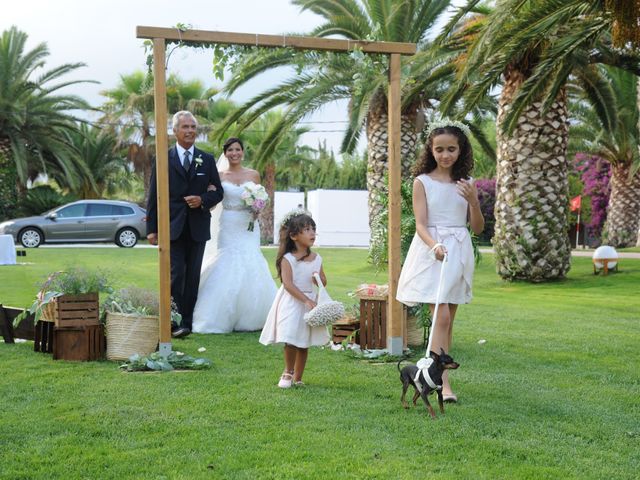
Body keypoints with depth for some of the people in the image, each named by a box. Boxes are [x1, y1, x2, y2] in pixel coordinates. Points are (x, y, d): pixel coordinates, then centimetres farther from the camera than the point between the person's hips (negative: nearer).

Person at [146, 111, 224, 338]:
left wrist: (203, 199, -11)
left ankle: (188, 321, 13)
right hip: (172, 227, -2)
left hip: (197, 227, 3)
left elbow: (218, 192, 11)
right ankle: (174, 321, -3)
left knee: (193, 276, 6)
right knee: (176, 274, -8)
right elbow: (154, 196, 1)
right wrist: (152, 228, -3)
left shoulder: (207, 160, 8)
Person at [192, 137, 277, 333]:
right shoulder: (220, 176, 5)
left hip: (248, 227, 1)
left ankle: (249, 318, 10)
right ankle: (223, 318, 2)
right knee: (228, 268, -6)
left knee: (249, 269, -3)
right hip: (228, 227, -1)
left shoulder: (253, 175, 7)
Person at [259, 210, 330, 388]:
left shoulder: (316, 258, 5)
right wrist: (306, 300, -26)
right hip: (292, 303, -5)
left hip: (310, 303, 5)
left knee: (304, 343, 9)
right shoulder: (287, 259, -11)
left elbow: (324, 280, 16)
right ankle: (288, 372, 14)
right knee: (291, 340, -11)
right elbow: (288, 284, -19)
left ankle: (297, 377, 21)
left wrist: (319, 279, -9)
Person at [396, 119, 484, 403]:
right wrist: (435, 246, -28)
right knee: (442, 317, -14)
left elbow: (478, 228, 8)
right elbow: (421, 224, -9)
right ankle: (444, 384, -16)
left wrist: (473, 201, -9)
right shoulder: (423, 182, -1)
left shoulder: (466, 183, 8)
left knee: (448, 320, 8)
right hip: (432, 252, -4)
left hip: (459, 252, 4)